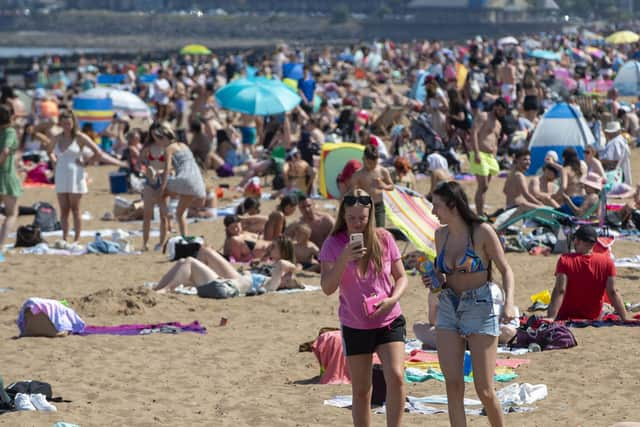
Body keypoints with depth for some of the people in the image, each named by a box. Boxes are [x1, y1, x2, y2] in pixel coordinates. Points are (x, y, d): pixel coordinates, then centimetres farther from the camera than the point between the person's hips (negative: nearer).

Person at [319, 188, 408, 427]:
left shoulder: (383, 239, -3)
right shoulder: (333, 244, -7)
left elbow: (401, 277, 4)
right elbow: (327, 288, -13)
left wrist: (392, 299, -16)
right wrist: (343, 260, -27)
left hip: (389, 321, 0)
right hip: (355, 326, 0)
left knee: (396, 377, -20)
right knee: (361, 391, 8)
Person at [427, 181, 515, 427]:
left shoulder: (482, 232, -10)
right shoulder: (441, 234, 7)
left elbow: (506, 270, -7)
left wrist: (509, 303, -21)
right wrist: (433, 280, -2)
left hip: (481, 307, -5)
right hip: (449, 308, 5)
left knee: (484, 390, -5)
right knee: (453, 384, -3)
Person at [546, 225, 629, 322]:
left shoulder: (565, 260, -15)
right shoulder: (607, 262, -9)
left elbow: (560, 291, -22)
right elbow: (613, 292, -12)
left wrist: (551, 318, -26)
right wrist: (626, 319, -8)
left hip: (566, 317, -2)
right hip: (593, 318, 2)